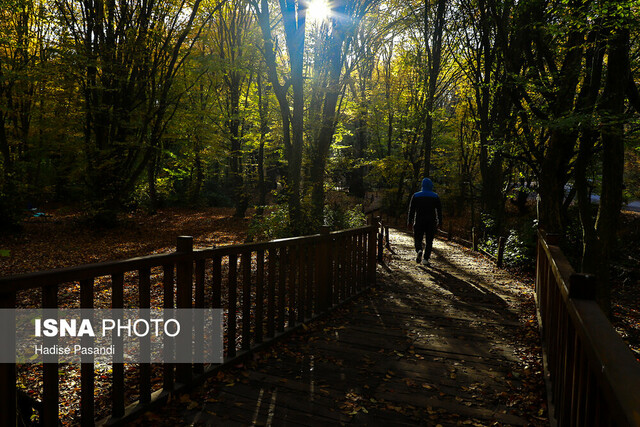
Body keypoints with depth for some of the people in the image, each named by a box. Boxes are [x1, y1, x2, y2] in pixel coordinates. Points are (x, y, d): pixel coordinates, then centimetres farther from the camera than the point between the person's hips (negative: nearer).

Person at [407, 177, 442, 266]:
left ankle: (419, 251, -21)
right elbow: (439, 210, 3)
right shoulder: (435, 196, 4)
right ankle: (425, 259, -1)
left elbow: (411, 210, 1)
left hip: (419, 222, 0)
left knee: (418, 239, 9)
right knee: (429, 241, 6)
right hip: (431, 222, 0)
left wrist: (409, 221, 5)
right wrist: (439, 222, 7)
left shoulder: (415, 196, 3)